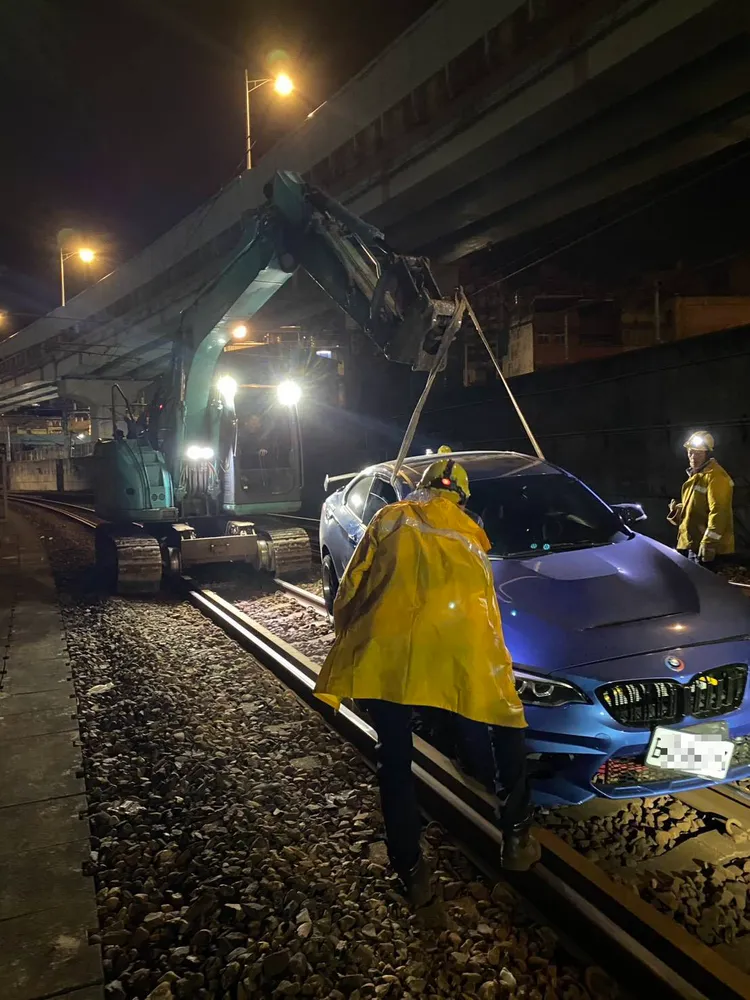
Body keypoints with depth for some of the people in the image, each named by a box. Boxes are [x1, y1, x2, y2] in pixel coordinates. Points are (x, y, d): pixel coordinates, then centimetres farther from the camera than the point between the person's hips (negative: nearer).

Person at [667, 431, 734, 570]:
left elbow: (718, 512, -22)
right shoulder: (696, 476, 20)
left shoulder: (716, 477, -14)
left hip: (704, 546, -11)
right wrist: (677, 510, 8)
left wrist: (709, 543, -28)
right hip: (691, 543, 11)